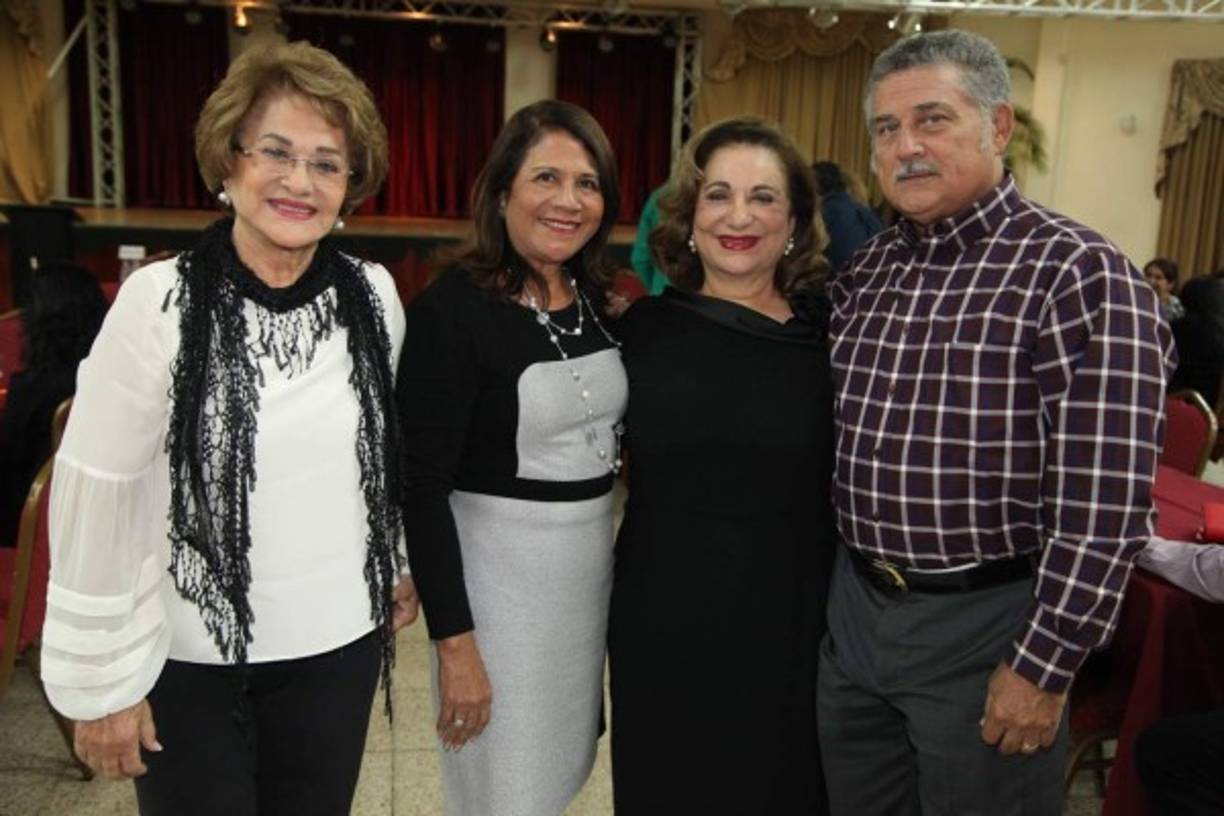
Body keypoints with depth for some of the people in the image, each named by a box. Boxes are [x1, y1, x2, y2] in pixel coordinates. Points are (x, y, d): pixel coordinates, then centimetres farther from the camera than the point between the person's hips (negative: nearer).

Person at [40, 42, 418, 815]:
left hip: (339, 644, 3)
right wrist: (101, 677, -8)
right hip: (188, 658, -3)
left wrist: (400, 562, 16)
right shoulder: (159, 302, -15)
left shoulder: (374, 295, -5)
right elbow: (95, 491, -11)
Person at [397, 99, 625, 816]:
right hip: (496, 570, -6)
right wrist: (455, 642, -18)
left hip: (593, 565, 7)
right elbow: (423, 485, -18)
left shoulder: (595, 301, 3)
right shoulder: (452, 308, -17)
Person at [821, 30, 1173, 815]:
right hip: (855, 606, 6)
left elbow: (1103, 501, -17)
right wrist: (849, 587, 10)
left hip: (986, 624, -6)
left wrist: (1044, 666, -16)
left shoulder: (1080, 275, -15)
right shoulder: (866, 271, 5)